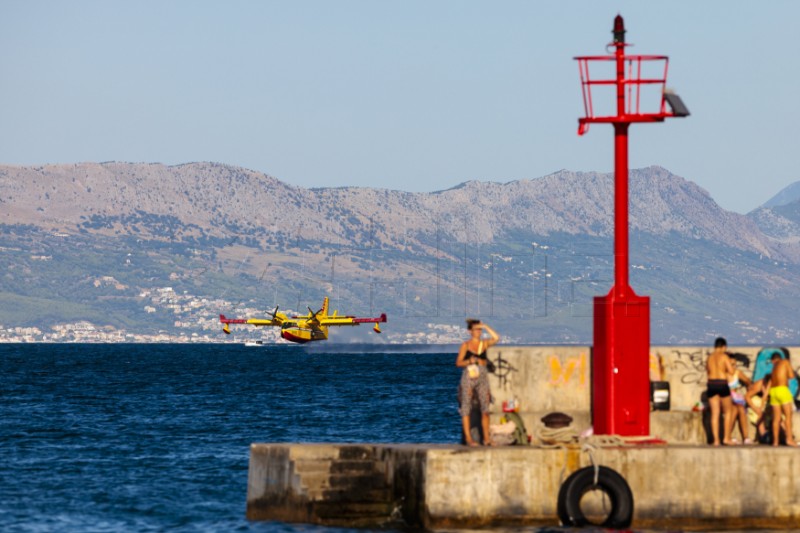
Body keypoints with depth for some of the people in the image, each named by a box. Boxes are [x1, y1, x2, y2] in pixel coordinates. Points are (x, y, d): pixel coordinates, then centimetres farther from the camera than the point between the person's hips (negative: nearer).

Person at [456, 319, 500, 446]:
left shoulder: (484, 343, 10)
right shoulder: (465, 345, 3)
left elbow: (496, 338, -8)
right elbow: (458, 363, 2)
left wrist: (486, 327, -4)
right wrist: (469, 361, -16)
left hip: (482, 377, 2)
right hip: (468, 377, -2)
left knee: (485, 407, -3)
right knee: (466, 407, -2)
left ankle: (486, 438, -1)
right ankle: (468, 438, 1)